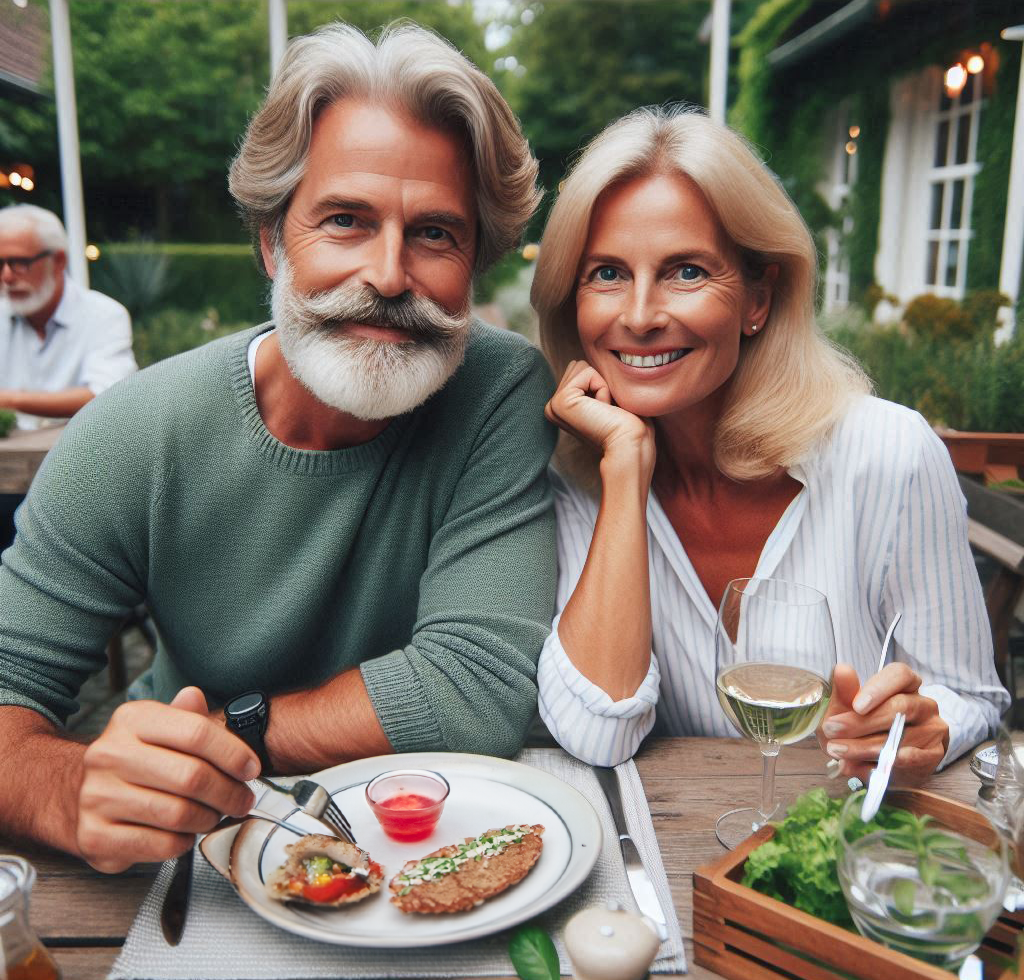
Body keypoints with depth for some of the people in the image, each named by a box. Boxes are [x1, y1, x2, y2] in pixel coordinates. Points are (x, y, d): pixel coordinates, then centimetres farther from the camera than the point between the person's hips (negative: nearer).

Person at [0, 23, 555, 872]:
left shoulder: (506, 394, -19)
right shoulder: (136, 436, -15)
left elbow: (484, 688, -25)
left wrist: (221, 733, -20)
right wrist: (76, 792, -36)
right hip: (202, 844, 1)